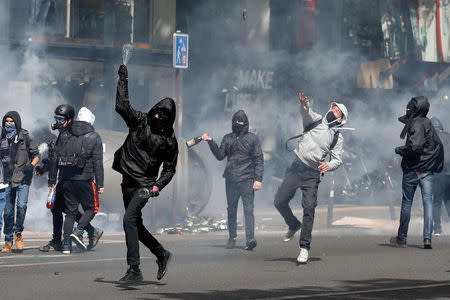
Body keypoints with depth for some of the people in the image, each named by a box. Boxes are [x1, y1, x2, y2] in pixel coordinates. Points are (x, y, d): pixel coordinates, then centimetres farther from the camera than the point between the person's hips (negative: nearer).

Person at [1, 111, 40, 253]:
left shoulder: (25, 137, -2)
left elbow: (36, 155, 2)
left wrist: (31, 165, -14)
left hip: (23, 178, -3)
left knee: (21, 205, -21)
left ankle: (18, 232, -1)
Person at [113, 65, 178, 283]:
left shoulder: (169, 140, -1)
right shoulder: (140, 121, 5)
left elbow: (169, 169, 4)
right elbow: (122, 106, -4)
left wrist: (157, 187, -10)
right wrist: (123, 80, -6)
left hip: (144, 185, -5)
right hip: (128, 181, 5)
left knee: (129, 220, -21)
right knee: (135, 224, 13)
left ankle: (134, 270, -24)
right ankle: (162, 254, 34)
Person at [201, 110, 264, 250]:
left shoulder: (252, 138, 3)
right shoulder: (227, 138, 13)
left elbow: (259, 160, 1)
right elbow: (220, 156, 10)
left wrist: (258, 179, -8)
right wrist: (211, 142, -2)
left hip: (247, 180, -4)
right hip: (231, 180, 4)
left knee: (248, 209, -12)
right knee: (231, 210, 8)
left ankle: (250, 238, -20)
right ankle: (232, 238, 16)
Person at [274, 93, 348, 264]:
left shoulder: (338, 137, 7)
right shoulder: (317, 120, 9)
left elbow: (337, 160, 2)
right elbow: (308, 115, -14)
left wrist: (328, 166, -22)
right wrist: (304, 106, -38)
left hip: (312, 174, -2)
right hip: (296, 168, 2)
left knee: (309, 208, -15)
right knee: (279, 202, 1)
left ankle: (305, 247, -11)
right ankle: (294, 225, 30)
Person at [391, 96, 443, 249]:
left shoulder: (417, 124, -14)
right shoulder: (429, 124, 13)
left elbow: (415, 146, -24)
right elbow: (438, 146, 20)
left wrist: (400, 150, -11)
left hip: (412, 170, -6)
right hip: (428, 170, 6)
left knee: (406, 203, 6)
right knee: (428, 201, -1)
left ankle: (401, 238, 15)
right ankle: (427, 238, -13)